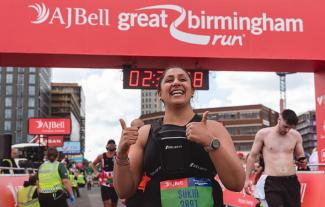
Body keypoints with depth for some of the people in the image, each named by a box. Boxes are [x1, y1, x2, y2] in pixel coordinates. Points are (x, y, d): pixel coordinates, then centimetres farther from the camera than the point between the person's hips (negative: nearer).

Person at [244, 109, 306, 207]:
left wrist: (302, 161, -5)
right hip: (272, 182, -3)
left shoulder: (296, 135, 5)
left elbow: (300, 156, 20)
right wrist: (247, 179, 4)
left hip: (292, 181, 3)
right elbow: (252, 156, 6)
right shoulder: (263, 134, -1)